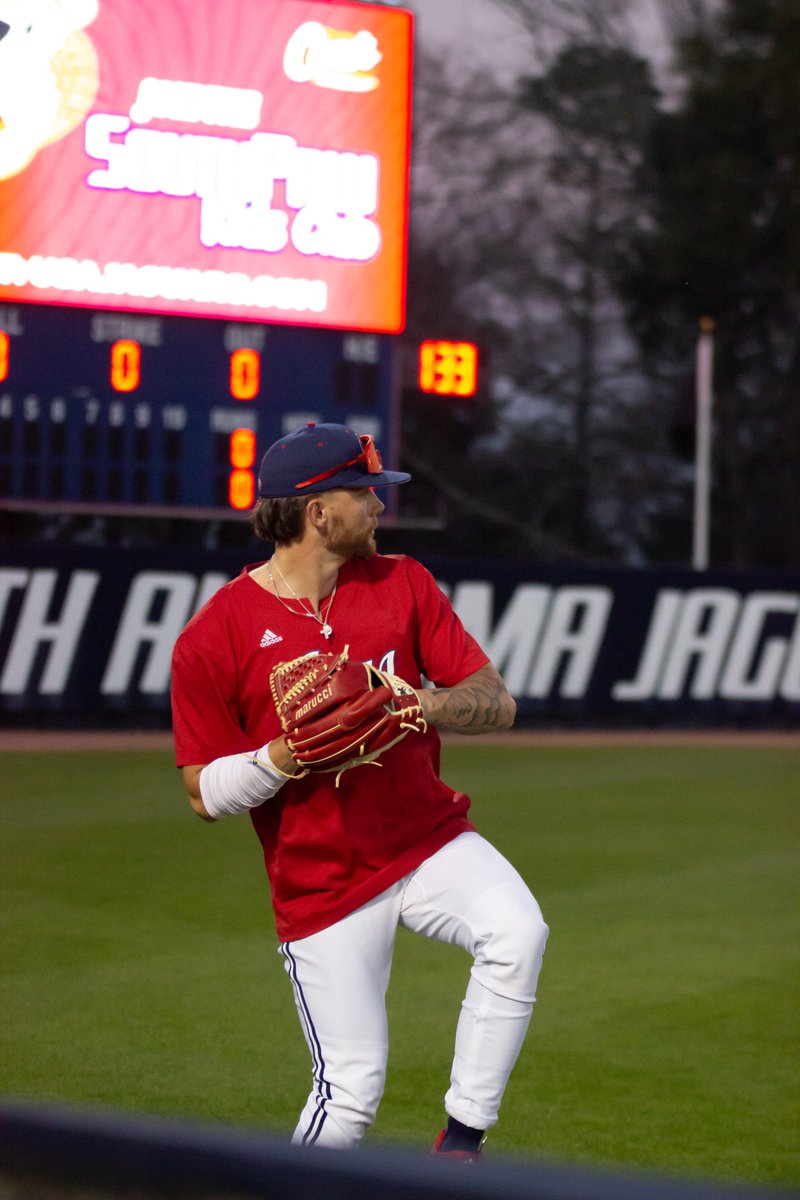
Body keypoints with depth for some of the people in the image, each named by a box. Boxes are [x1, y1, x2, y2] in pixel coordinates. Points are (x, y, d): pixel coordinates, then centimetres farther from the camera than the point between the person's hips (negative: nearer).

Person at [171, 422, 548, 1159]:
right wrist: (284, 757, -23)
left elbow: (497, 704, 0)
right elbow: (205, 795, -4)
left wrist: (424, 704, -21)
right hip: (322, 882, -3)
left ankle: (461, 1145, -17)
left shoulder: (402, 583, 4)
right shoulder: (214, 638, -8)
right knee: (351, 1092, -5)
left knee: (517, 932, -27)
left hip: (431, 840, 3)